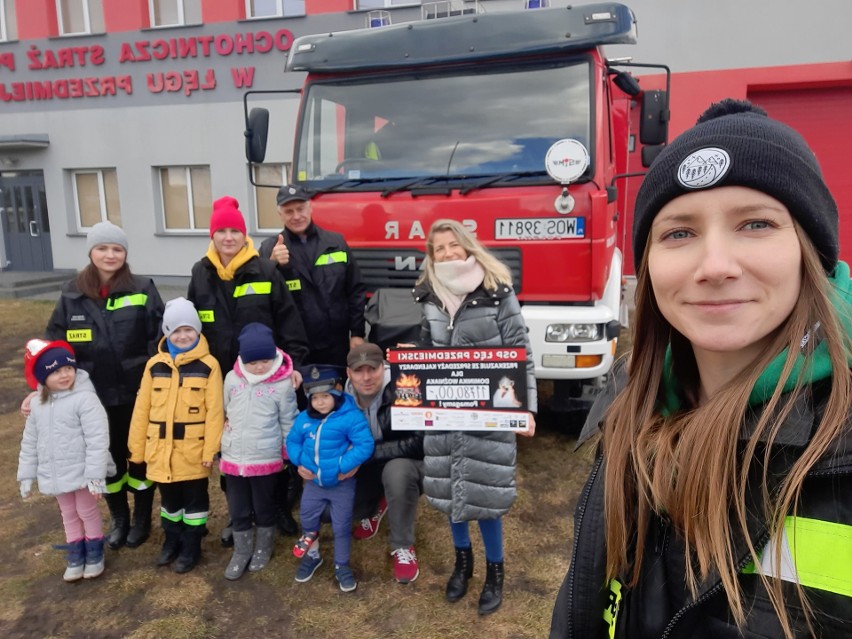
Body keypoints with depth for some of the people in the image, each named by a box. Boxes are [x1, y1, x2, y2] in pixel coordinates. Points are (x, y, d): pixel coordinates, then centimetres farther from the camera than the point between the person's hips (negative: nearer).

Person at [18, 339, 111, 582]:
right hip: (54, 475, 6)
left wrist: (95, 475, -23)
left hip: (81, 472, -6)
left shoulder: (85, 398, -20)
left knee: (87, 512, 11)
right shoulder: (37, 404, 2)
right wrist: (26, 475, 11)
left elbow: (97, 439, -22)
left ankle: (94, 555, 31)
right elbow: (29, 442, 11)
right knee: (68, 515, 19)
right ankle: (75, 557, 35)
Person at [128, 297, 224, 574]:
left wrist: (210, 449, -13)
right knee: (169, 498, 20)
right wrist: (137, 447, 4)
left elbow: (214, 410, -11)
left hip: (194, 450, -3)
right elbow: (142, 409, 4)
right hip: (161, 450, 4)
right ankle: (172, 541, 38)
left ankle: (191, 547, 27)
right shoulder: (155, 364, 1)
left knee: (194, 499, 11)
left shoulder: (208, 365, -10)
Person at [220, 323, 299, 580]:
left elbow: (288, 422, -4)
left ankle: (263, 548, 36)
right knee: (238, 510, 14)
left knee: (264, 508, 15)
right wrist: (226, 437, 14)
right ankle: (241, 551, 33)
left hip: (265, 458, -3)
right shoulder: (232, 379, -3)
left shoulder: (283, 384, -12)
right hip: (233, 458, 3)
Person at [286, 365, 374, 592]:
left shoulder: (351, 416, -21)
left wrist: (345, 466, -28)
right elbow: (292, 441, 10)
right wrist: (299, 462, -6)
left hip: (342, 483, -4)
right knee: (307, 520, 19)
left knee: (342, 526, 8)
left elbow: (365, 445, -24)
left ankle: (342, 566, 28)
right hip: (313, 481, 5)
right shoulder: (304, 418, -4)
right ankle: (312, 556, 45)